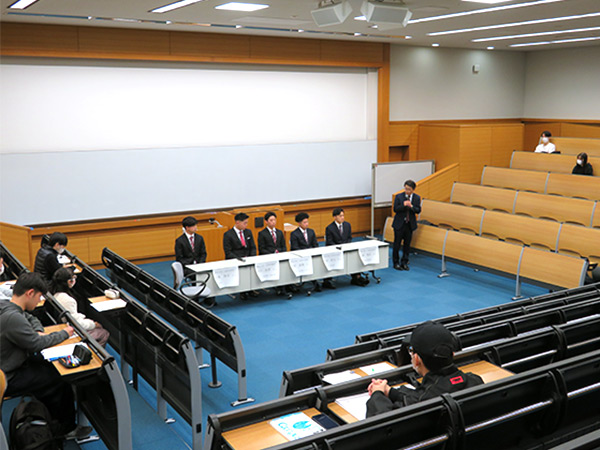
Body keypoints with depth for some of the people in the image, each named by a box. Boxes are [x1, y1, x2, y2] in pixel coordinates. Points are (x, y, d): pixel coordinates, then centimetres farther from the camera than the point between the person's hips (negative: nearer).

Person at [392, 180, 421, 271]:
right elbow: (395, 209, -11)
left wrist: (411, 206, -23)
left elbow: (418, 210, -4)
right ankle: (396, 263, 14)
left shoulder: (417, 198, -1)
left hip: (410, 224, 2)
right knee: (397, 244, 3)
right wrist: (403, 205, -27)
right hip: (399, 224, -2)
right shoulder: (399, 196, -8)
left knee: (407, 244, 8)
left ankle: (404, 262, 19)